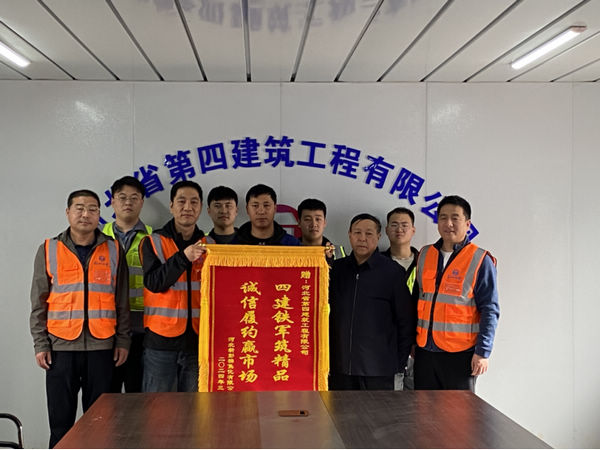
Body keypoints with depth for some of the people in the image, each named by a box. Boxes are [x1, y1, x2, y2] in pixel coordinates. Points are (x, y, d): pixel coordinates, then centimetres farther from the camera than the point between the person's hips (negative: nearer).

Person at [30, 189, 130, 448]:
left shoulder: (113, 250, 6)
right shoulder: (49, 250, 5)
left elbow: (122, 301, 7)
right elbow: (39, 303, 6)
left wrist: (123, 340, 3)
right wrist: (40, 344, 0)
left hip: (101, 347, 0)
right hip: (61, 347, 0)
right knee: (61, 419, 5)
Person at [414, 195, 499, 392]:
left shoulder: (480, 260, -4)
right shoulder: (424, 255, 10)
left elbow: (490, 310, -5)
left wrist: (483, 352, -11)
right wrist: (412, 341, 15)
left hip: (460, 353, -4)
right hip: (425, 351, 5)